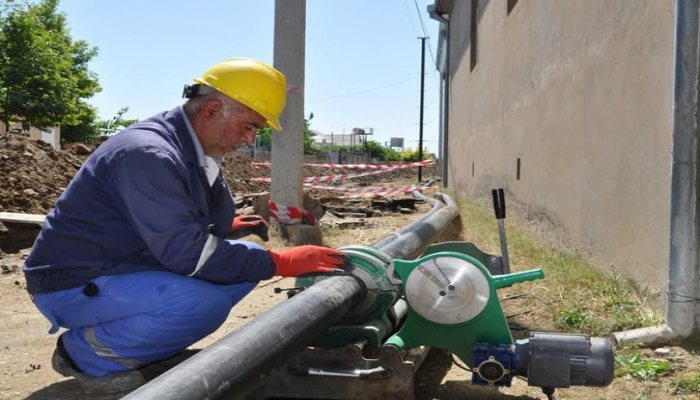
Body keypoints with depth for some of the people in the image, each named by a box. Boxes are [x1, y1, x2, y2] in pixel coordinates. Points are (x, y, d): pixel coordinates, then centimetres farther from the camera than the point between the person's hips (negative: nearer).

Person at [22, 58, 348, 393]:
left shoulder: (196, 152, 3)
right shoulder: (148, 154, -26)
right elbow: (187, 252, -30)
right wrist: (282, 263, -26)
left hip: (131, 268, 9)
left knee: (246, 262, 0)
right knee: (205, 302, -31)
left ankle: (133, 346, 5)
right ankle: (86, 352, -7)